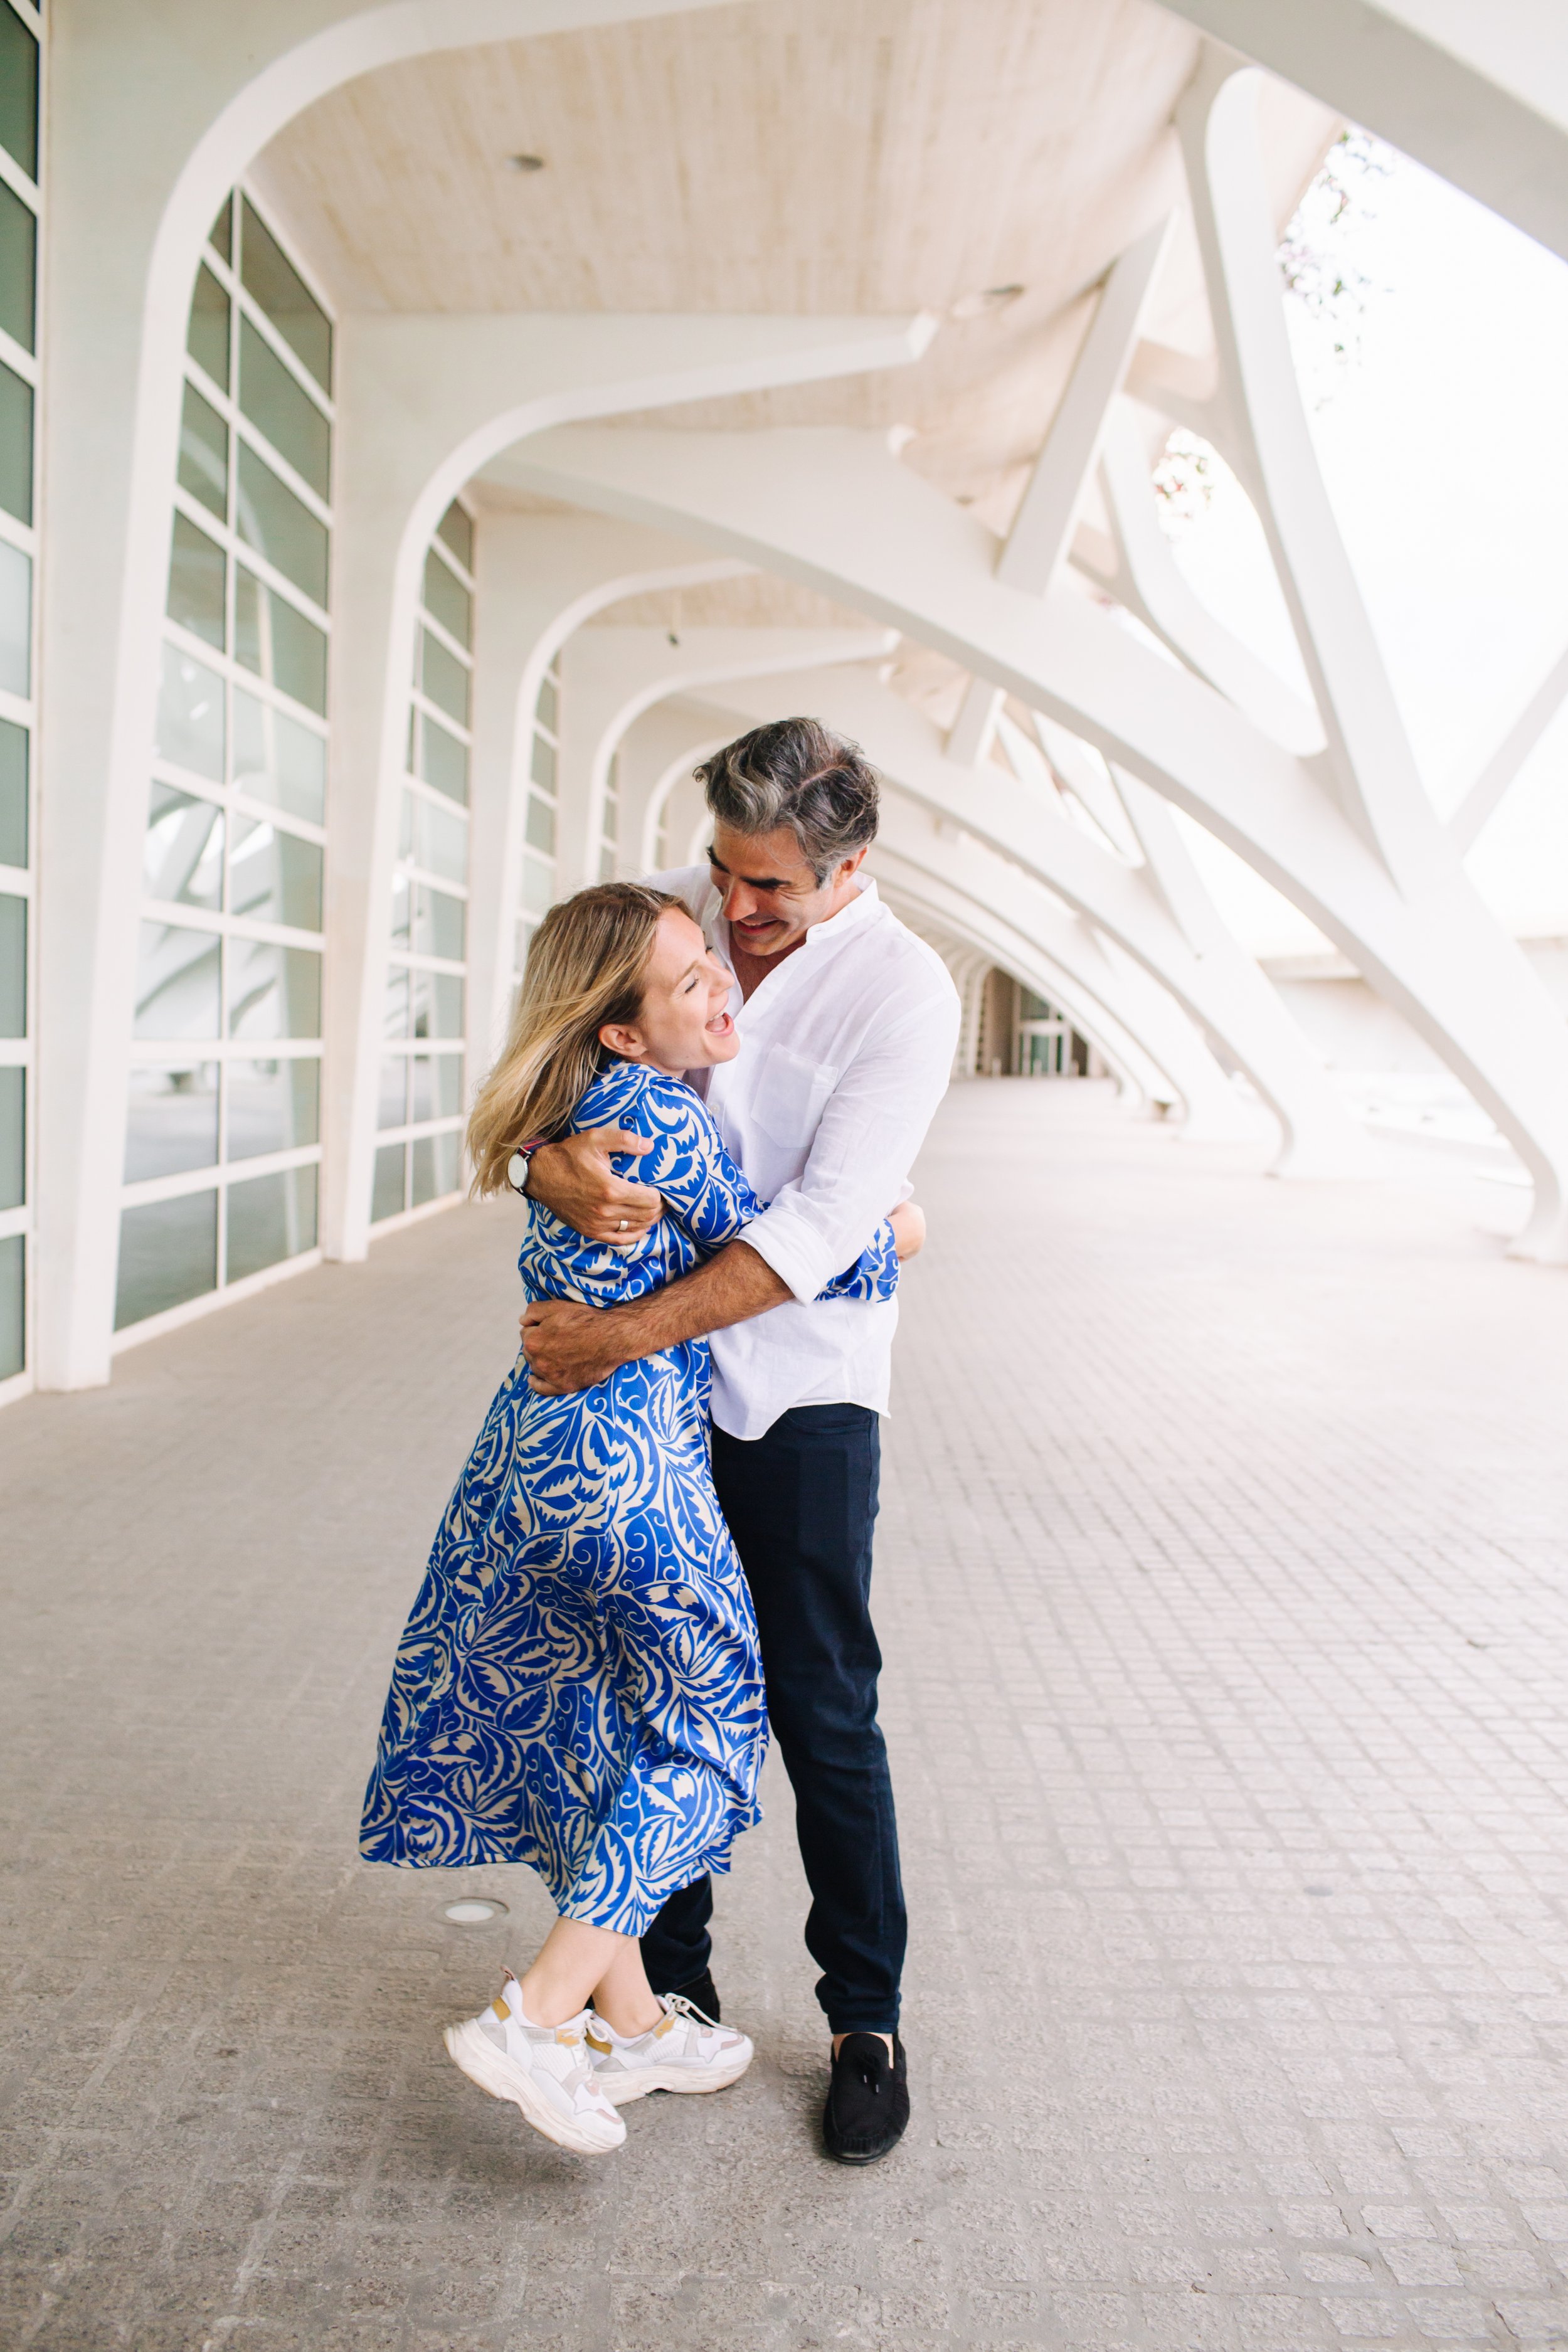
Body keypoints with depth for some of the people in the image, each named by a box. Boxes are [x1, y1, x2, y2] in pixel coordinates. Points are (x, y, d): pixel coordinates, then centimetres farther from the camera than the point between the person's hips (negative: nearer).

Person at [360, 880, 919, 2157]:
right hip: (624, 1463, -9)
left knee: (598, 1727, 18)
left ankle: (630, 2022, 33)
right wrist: (886, 1244, 10)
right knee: (702, 1718, 9)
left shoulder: (584, 1105, 11)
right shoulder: (656, 1109, -17)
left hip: (535, 1446, 9)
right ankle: (539, 2017, 8)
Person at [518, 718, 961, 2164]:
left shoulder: (905, 990, -14)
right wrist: (550, 1162, -25)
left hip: (800, 1395, -4)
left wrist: (623, 1333, -26)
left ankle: (868, 2024, 23)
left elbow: (821, 1225, -22)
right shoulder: (673, 912, -1)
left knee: (824, 1719, 4)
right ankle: (671, 1982, 33)